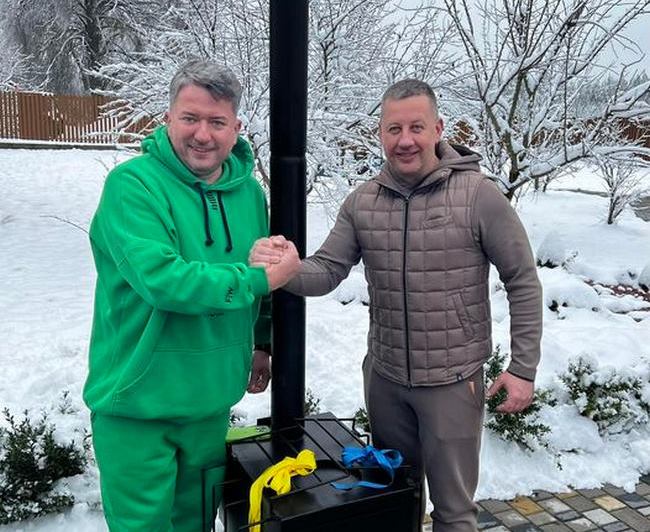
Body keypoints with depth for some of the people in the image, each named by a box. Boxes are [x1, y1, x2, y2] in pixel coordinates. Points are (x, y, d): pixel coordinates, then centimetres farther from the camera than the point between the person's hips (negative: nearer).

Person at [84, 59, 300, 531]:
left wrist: (261, 343, 19)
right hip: (137, 403, -5)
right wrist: (260, 278, -22)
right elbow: (161, 279, -29)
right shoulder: (133, 184, -16)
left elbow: (264, 270, 16)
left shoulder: (248, 190, 2)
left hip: (212, 399, 5)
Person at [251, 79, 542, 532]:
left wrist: (523, 368, -9)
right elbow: (326, 272, -3)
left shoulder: (478, 195, -13)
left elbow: (523, 282, -8)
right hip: (383, 378, 4)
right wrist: (286, 269, -26)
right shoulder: (361, 202, -2)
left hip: (452, 381, -3)